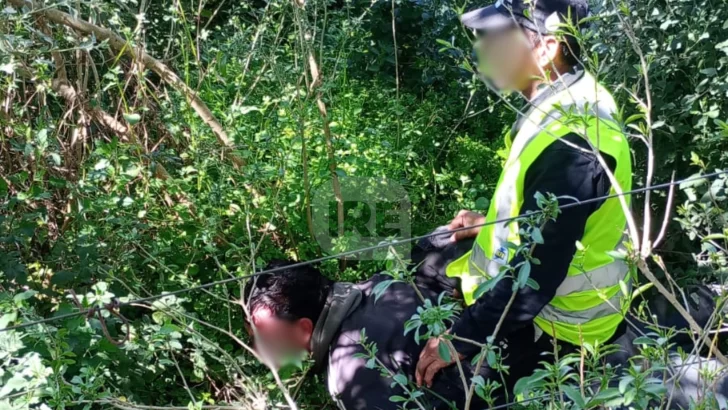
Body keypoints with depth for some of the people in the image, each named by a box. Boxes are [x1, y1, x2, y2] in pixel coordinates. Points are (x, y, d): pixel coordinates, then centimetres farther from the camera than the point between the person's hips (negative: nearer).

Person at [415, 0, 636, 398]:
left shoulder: (570, 143, -33)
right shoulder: (568, 104, -1)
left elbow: (537, 271, -31)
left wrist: (462, 338, -24)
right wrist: (491, 222, 12)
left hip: (555, 324, -9)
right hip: (539, 293, 9)